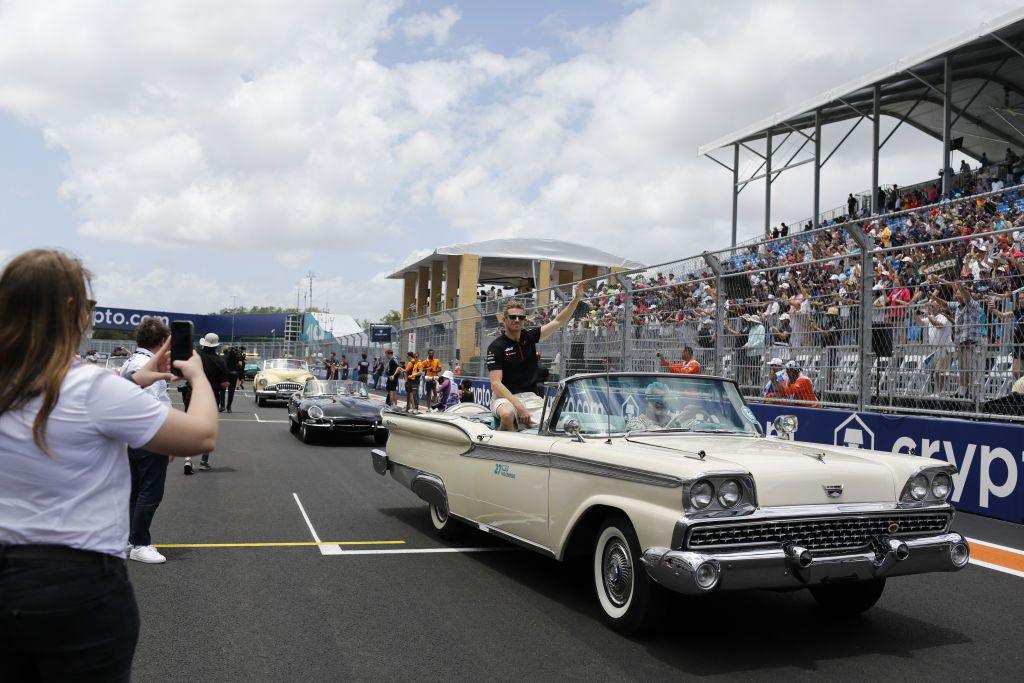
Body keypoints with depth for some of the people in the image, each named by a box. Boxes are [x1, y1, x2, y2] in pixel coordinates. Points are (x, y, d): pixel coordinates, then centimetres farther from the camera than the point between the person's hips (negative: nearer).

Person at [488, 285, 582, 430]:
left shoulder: (529, 337, 9)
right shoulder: (496, 347, -8)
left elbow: (558, 321, 9)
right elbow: (496, 384, -16)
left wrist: (576, 299, -3)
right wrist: (518, 406, -26)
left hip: (529, 396, 5)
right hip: (505, 398, -5)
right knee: (507, 414, -39)